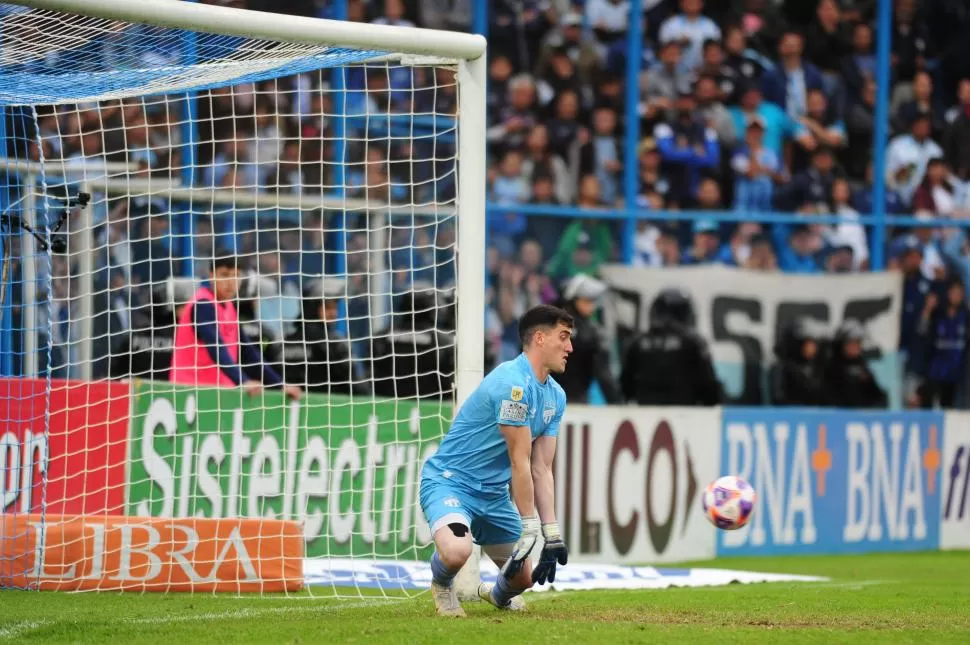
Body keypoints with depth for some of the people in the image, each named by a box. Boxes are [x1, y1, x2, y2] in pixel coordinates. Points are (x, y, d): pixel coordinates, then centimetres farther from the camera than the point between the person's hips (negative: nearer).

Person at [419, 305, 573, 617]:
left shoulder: (556, 397, 5)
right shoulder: (512, 383, -24)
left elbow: (542, 471, 3)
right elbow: (520, 463, -22)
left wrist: (552, 535, -5)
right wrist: (530, 528, -18)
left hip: (494, 494, 9)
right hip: (450, 482, -9)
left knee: (524, 578, 7)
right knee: (457, 551, -36)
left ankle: (497, 593, 45)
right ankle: (441, 584, 0)